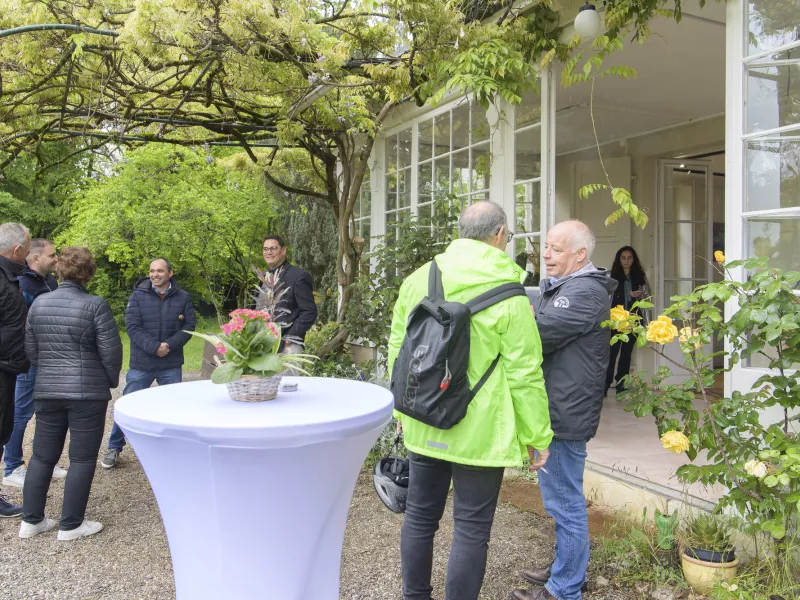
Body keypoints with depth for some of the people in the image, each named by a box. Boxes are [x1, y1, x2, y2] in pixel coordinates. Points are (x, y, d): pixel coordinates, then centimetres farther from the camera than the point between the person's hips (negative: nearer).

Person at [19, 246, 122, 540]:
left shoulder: (39, 303, 4)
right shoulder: (95, 305, -12)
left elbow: (31, 349, 11)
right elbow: (111, 351, -11)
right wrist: (112, 381, 6)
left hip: (47, 391, 5)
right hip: (88, 392, -5)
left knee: (43, 456, 17)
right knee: (82, 459, 5)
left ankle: (31, 520, 24)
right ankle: (70, 525, 11)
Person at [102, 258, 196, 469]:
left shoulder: (182, 297, 0)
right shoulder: (138, 296, -4)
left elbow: (189, 325, -2)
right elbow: (132, 326, -11)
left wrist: (170, 345, -17)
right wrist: (154, 347, -21)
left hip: (171, 365, 1)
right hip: (141, 364, -1)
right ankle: (114, 448, 21)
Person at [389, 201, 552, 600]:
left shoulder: (418, 280, 1)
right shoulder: (508, 296, -14)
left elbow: (398, 349, 8)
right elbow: (524, 375, -13)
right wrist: (537, 436, -2)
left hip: (423, 425, 5)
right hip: (479, 432, -5)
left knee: (420, 515, 18)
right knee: (471, 528, 8)